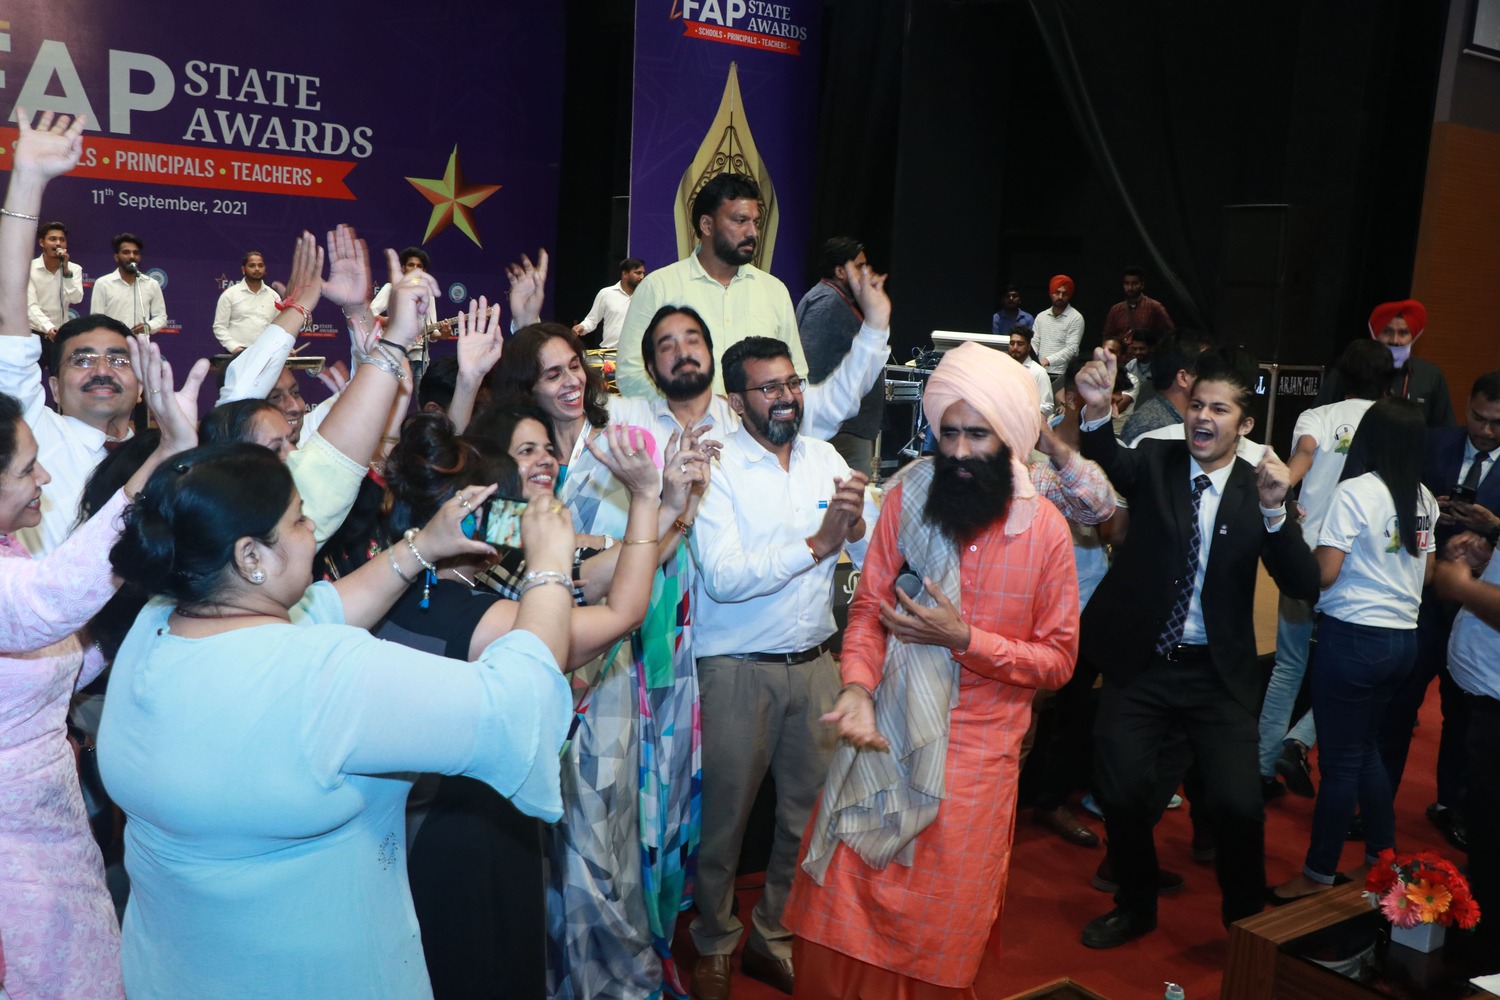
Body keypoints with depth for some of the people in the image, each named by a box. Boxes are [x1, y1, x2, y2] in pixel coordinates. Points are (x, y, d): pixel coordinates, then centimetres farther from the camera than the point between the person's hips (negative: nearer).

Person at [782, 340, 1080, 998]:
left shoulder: (1045, 529, -7)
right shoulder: (908, 496, -5)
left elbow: (1058, 660, -3)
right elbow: (868, 608, -2)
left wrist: (964, 639, -17)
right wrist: (857, 686, -20)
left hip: (977, 753, 0)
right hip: (886, 737, 1)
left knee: (942, 936, 12)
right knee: (841, 911, 7)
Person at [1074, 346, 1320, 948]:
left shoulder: (1258, 492, -1)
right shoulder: (1156, 463, -1)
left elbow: (1304, 586, -11)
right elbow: (1109, 463, -24)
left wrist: (1274, 512, -27)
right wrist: (1097, 409, -45)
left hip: (1218, 675, 0)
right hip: (1139, 667, 0)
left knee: (1238, 805, -8)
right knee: (1123, 793, -3)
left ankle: (1246, 920, 21)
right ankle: (1136, 905, 26)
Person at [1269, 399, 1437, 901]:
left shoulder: (1355, 492, -14)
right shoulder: (1424, 499, 6)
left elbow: (1324, 573, -17)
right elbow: (1426, 574, 15)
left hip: (1352, 637, -7)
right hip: (1403, 638, 7)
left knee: (1340, 759, 2)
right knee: (1365, 747, 21)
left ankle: (1319, 875, 13)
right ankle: (1382, 856, 30)